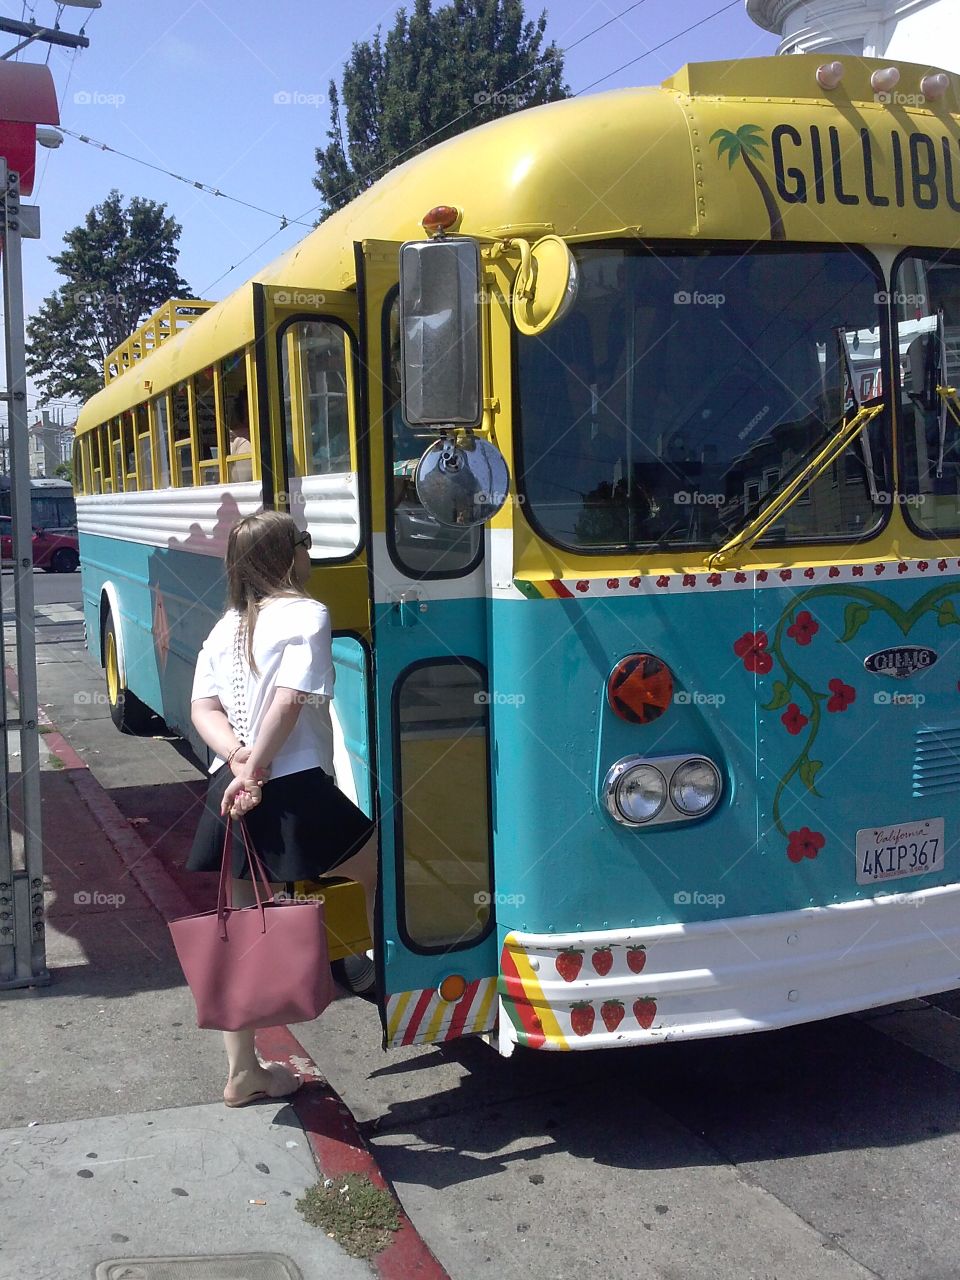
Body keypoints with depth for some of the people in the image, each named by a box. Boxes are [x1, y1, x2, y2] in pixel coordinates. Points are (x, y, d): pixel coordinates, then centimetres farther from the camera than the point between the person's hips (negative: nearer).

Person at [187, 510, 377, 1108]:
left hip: (230, 795, 8)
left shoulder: (226, 627, 15)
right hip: (294, 793, -7)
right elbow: (290, 701, -18)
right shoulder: (307, 613, -6)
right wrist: (255, 766, -15)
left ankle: (244, 1071, 22)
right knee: (380, 867, 16)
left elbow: (203, 709, 6)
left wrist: (236, 755, -8)